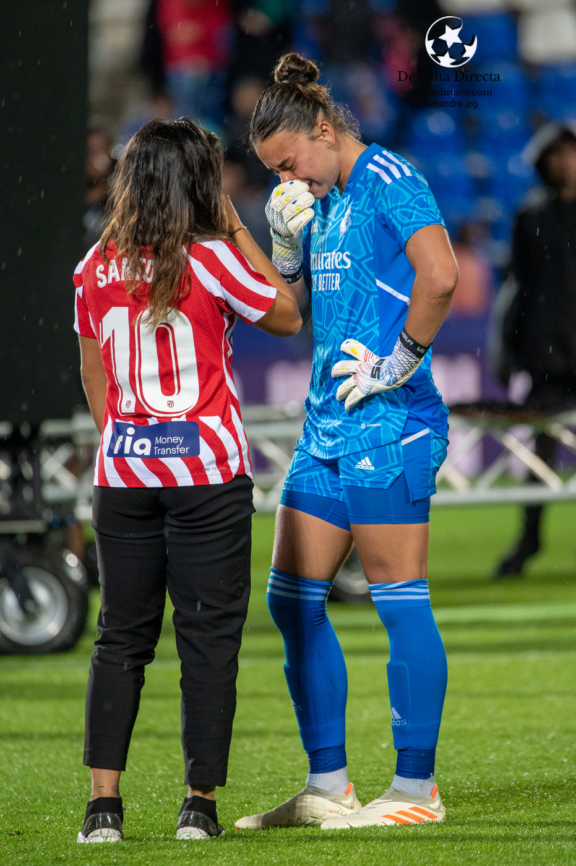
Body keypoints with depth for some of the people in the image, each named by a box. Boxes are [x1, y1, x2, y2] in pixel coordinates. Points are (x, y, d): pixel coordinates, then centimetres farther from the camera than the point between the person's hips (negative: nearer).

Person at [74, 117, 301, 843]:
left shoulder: (97, 268, 4)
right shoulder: (211, 259, -9)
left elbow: (93, 376, 13)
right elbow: (286, 315, 5)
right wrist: (237, 230, 6)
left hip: (122, 470, 4)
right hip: (206, 469, -4)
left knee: (121, 635, 8)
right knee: (208, 635, 3)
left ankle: (103, 802, 1)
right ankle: (200, 802, 2)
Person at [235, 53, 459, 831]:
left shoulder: (389, 182, -10)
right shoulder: (323, 202, 17)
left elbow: (440, 275, -24)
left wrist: (403, 356, -17)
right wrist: (287, 242, 7)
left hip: (388, 424, -10)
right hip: (328, 427, 10)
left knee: (400, 602, -5)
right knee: (293, 599, 9)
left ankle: (416, 789, 0)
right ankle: (328, 787, 15)